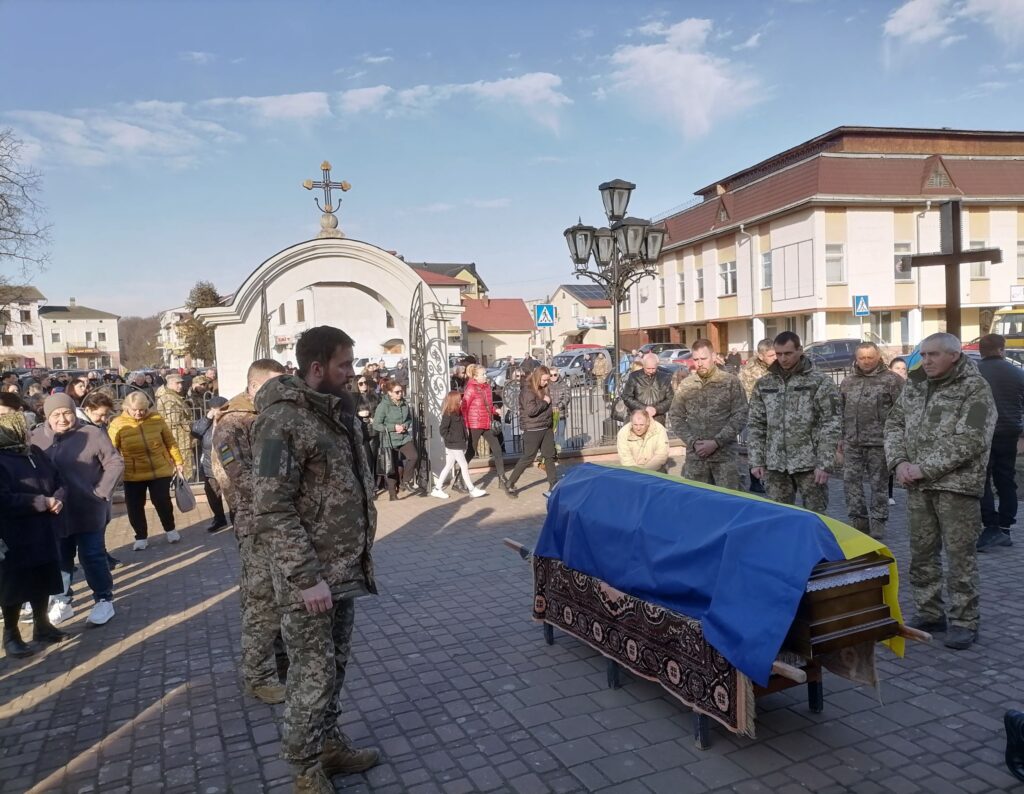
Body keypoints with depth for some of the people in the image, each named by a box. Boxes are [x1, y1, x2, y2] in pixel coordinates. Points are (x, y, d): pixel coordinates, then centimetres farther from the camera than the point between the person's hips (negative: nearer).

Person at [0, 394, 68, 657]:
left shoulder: (34, 452, 10)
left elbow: (57, 478, 16)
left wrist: (58, 495, -5)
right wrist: (35, 502, -22)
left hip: (43, 531, 7)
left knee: (43, 580, 16)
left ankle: (42, 624, 32)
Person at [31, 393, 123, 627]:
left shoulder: (92, 434, -9)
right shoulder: (36, 438, 1)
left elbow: (115, 464, -7)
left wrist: (101, 492, -12)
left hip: (88, 512, -3)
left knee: (92, 557, 4)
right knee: (59, 561, 15)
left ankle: (104, 601, 17)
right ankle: (61, 602, 31)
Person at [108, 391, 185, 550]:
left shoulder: (157, 419, -4)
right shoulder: (118, 424, -9)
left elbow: (170, 442, 6)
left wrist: (178, 462, 8)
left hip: (160, 470, 0)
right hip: (133, 475, 0)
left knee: (162, 501, 5)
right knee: (134, 506, 5)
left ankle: (170, 530, 29)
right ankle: (141, 537, 25)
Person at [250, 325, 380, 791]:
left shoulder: (339, 411, 8)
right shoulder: (282, 421, -19)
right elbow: (271, 512, -22)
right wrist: (307, 578, -23)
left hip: (345, 570, 8)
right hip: (310, 578, -8)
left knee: (335, 667, 20)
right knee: (313, 675, 5)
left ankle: (331, 745, 38)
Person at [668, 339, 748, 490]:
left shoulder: (731, 381, -3)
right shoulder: (686, 385, 4)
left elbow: (740, 415, -6)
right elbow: (675, 416, 7)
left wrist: (717, 442, -13)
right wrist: (692, 442, -7)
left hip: (725, 455, -2)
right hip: (694, 456, 3)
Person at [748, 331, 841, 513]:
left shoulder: (820, 382, -2)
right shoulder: (763, 384, 9)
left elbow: (831, 425, -6)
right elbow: (755, 426, 10)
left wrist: (825, 464, -12)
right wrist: (756, 461, 2)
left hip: (809, 465, -3)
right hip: (775, 466, 3)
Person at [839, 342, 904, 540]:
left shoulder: (891, 380, -3)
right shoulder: (848, 381, 12)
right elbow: (841, 411, 18)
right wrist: (841, 437, 15)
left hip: (879, 442, -5)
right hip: (852, 442, 5)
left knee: (879, 484, 4)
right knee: (850, 481, 6)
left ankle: (877, 523, 14)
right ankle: (858, 520, 19)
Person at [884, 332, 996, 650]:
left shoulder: (975, 388, -8)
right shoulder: (915, 384, 10)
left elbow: (969, 440, -17)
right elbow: (895, 423, 11)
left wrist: (924, 468, -17)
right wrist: (899, 461, -6)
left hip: (957, 485, -6)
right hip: (917, 486, 6)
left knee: (960, 555, 1)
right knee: (921, 553, 12)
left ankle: (963, 621, 13)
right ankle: (930, 613, 25)